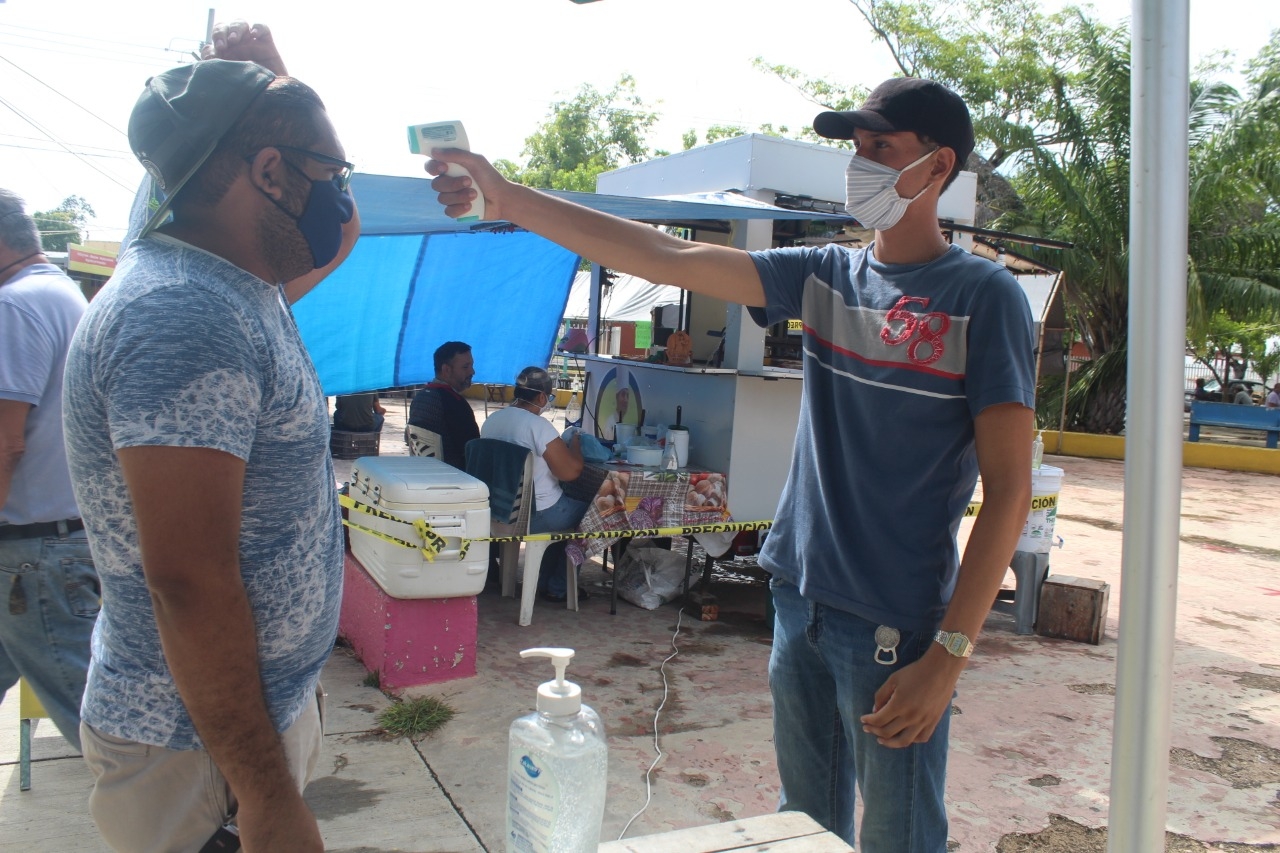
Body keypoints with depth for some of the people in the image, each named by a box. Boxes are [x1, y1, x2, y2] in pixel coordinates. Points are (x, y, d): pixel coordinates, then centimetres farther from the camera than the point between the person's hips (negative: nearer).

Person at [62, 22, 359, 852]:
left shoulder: (228, 283, 3)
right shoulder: (182, 317, -26)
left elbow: (336, 238, 22)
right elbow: (189, 581, -28)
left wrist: (269, 79, 10)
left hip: (266, 698, 9)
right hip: (204, 749, -9)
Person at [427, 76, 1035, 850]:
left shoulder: (982, 296, -9)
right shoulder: (826, 276, 6)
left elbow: (1009, 488, -12)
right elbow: (668, 258, 2)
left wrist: (949, 654, -17)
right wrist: (511, 199, -2)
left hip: (897, 626, -5)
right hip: (800, 602, 5)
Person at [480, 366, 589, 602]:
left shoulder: (491, 420, 4)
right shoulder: (538, 425, -20)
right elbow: (571, 471, -21)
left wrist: (559, 446, 23)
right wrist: (575, 443, -2)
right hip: (536, 515, -8)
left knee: (566, 506, 31)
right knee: (587, 512, 17)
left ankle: (543, 581, 34)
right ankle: (558, 588, 22)